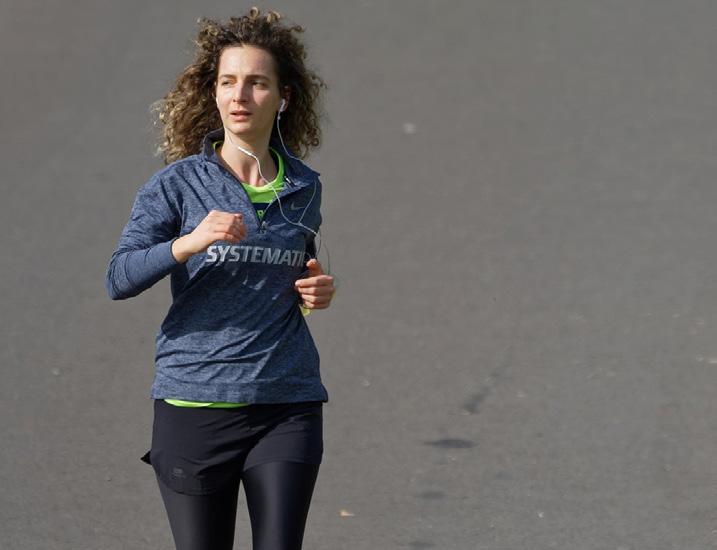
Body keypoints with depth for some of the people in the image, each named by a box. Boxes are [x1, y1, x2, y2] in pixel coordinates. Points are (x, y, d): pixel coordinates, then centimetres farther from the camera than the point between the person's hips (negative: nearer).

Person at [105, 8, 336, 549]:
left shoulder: (303, 188, 9)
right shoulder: (178, 184, -1)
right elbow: (119, 278, -12)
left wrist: (317, 291, 4)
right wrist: (188, 244, -28)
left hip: (287, 407, 2)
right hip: (196, 402, -2)